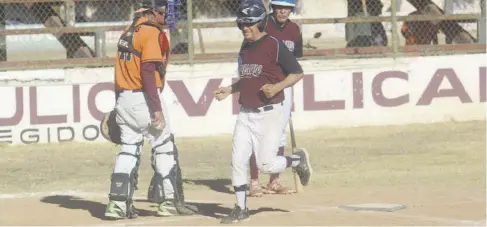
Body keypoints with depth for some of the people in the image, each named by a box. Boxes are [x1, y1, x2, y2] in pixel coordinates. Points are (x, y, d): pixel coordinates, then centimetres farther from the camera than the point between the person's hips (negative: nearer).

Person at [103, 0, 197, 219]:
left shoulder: (129, 31, 13)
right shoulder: (153, 33, -12)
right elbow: (148, 72, -19)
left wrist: (120, 106, 20)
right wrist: (157, 109, -20)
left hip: (123, 98, 8)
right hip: (144, 99, -8)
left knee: (128, 150, 9)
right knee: (164, 147, 4)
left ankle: (118, 203, 3)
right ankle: (170, 201, 7)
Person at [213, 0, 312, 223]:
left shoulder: (274, 45, -11)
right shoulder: (245, 46, 11)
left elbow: (297, 73, -9)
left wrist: (277, 87, -22)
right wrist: (229, 90, 10)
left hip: (269, 114, -7)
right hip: (245, 114, 7)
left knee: (266, 164, -9)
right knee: (238, 161, 0)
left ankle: (297, 160, 21)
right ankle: (240, 208, 11)